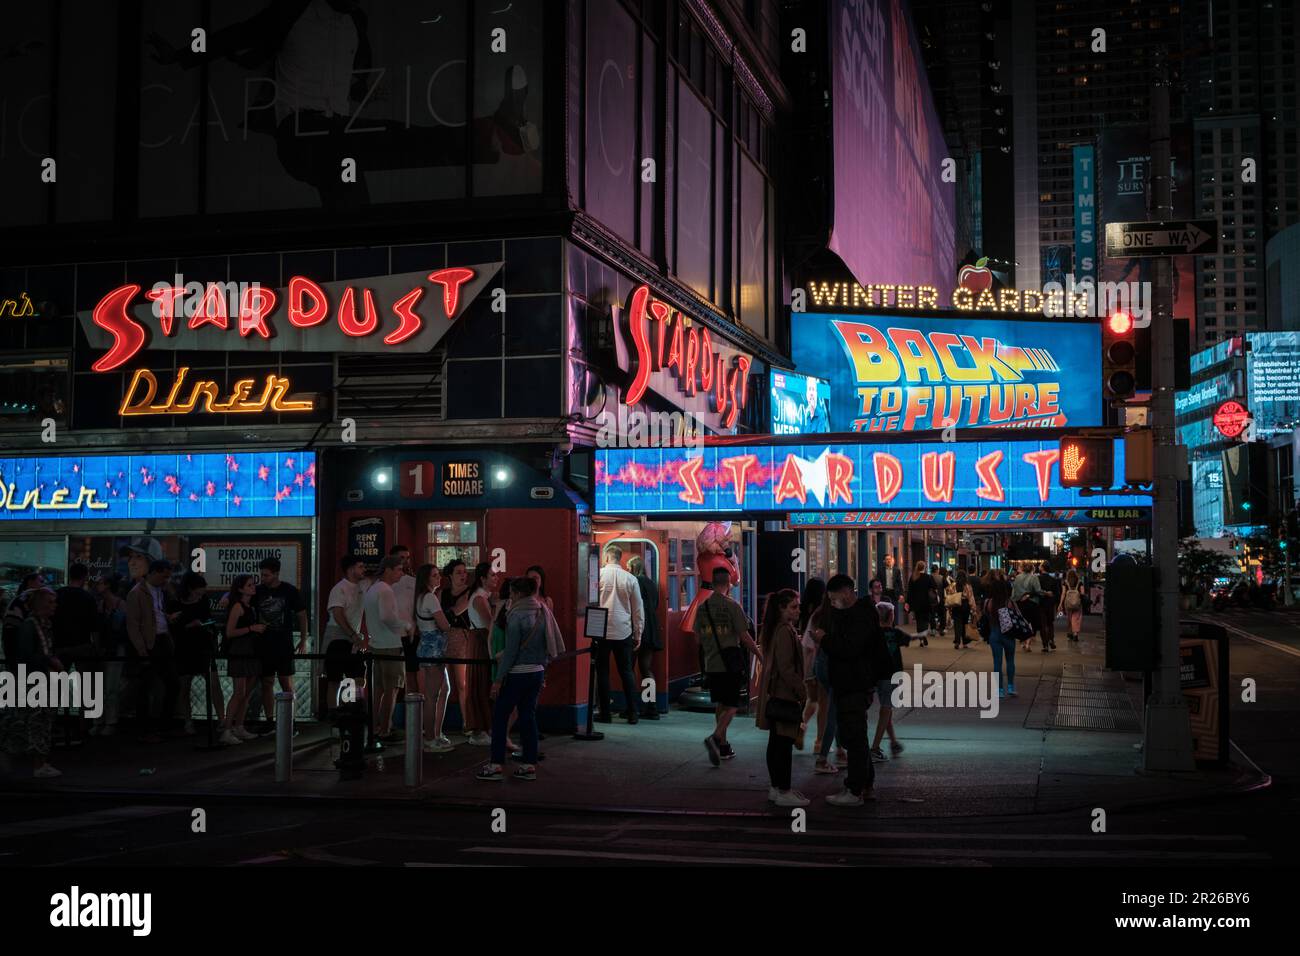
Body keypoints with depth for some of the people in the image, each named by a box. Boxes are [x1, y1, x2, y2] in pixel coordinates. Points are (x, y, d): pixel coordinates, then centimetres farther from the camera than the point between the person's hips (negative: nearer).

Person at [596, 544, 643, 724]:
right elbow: (638, 609, 6)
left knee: (602, 672, 6)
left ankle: (604, 713, 8)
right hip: (624, 633, 2)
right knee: (626, 672, 9)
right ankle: (632, 713, 7)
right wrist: (638, 634, 14)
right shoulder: (630, 579, 2)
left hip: (601, 631, -2)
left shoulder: (598, 575, -5)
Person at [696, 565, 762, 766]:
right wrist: (760, 656, 2)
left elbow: (698, 637, 11)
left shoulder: (702, 607, 4)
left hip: (711, 664, 5)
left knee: (720, 705, 15)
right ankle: (715, 738, -21)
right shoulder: (731, 606, -11)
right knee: (732, 706, 0)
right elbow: (744, 636, -10)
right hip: (730, 664, -5)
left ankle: (723, 747, 19)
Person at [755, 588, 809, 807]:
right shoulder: (785, 631, -18)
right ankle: (783, 792, -3)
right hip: (784, 693, -10)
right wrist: (801, 691, -14)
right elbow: (786, 668, -21)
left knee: (776, 741, 14)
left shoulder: (773, 629, 14)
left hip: (773, 692, 10)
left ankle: (775, 787, 21)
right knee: (784, 742, -6)